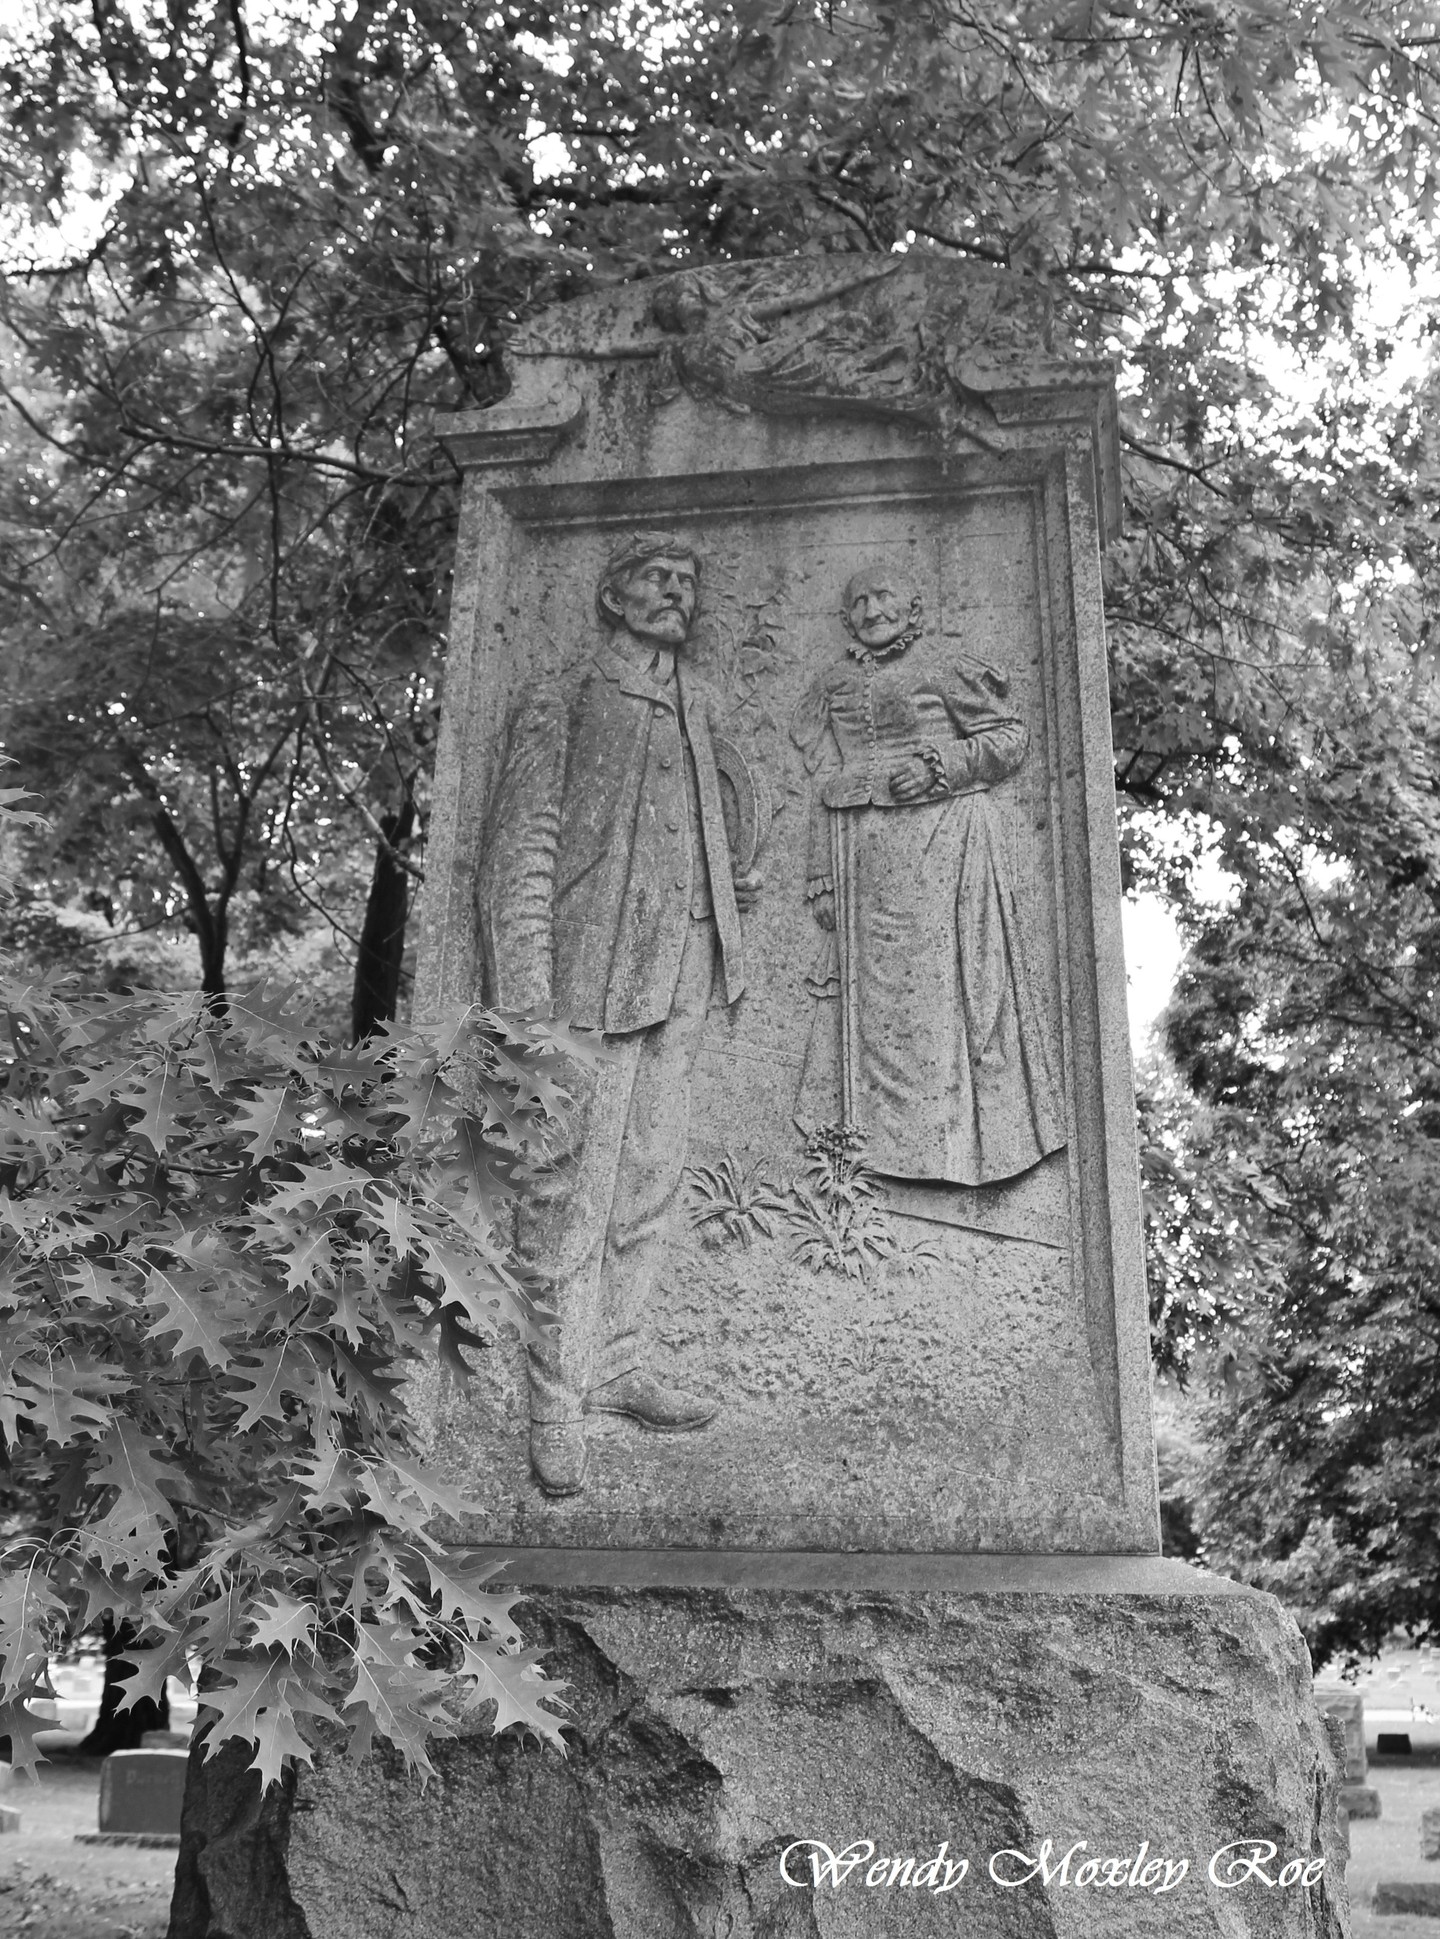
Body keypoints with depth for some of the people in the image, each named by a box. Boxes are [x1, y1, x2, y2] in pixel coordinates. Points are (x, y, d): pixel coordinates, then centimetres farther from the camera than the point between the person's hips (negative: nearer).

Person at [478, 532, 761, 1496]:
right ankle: (556, 1403, 2)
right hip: (591, 970, -6)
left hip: (684, 976, 7)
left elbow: (739, 795, 34)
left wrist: (733, 877, 15)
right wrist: (527, 998, -15)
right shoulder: (560, 703, 0)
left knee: (651, 1181, 11)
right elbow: (522, 850, -6)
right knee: (572, 1191, -6)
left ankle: (616, 1366, 22)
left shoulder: (697, 704, 18)